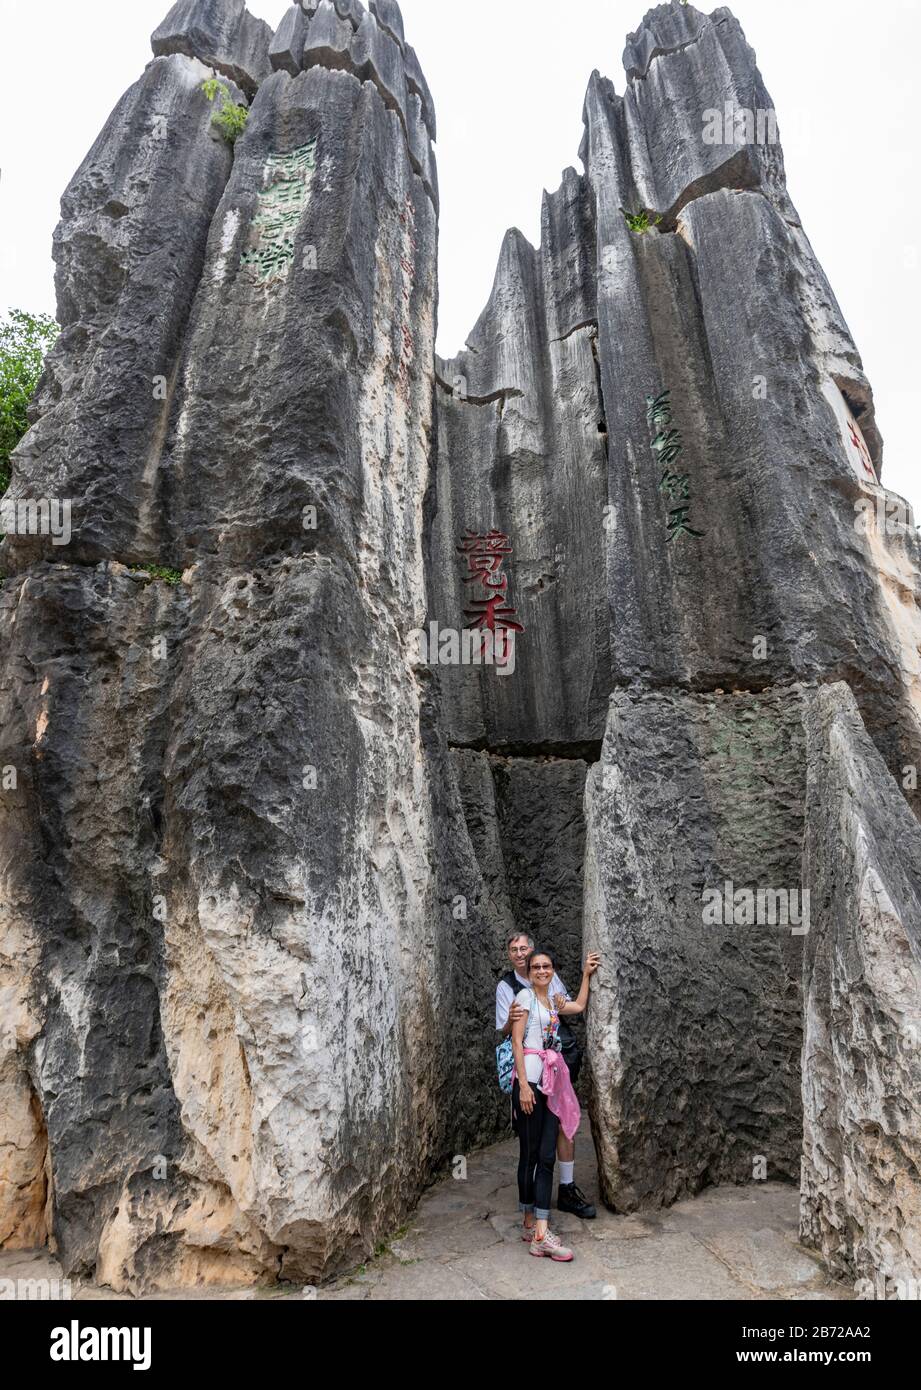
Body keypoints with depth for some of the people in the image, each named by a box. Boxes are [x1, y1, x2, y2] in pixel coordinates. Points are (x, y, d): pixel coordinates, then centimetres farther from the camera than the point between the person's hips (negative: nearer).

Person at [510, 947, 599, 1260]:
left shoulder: (552, 1000, 16)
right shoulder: (525, 996, -4)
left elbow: (580, 1006, 33)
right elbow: (516, 1040, -9)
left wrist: (586, 974, 31)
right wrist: (523, 1084, -15)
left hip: (551, 1082, 7)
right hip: (530, 1079, -7)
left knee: (546, 1157, 3)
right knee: (530, 1155, 0)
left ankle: (537, 1231, 6)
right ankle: (533, 1226, 8)